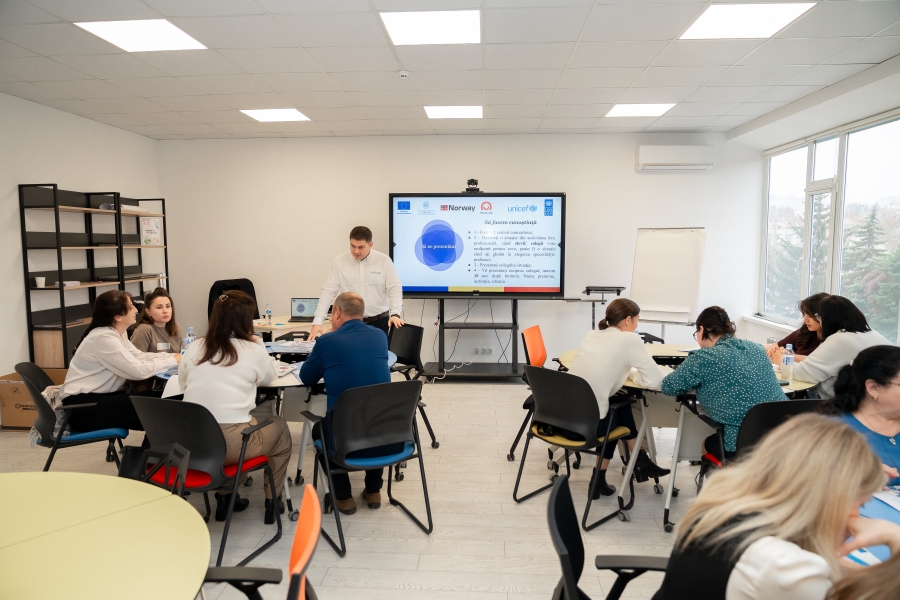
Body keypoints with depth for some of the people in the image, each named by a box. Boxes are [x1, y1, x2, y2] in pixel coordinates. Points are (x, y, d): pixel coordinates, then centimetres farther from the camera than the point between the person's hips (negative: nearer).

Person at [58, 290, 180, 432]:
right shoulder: (103, 337, -21)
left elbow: (140, 356, 6)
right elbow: (139, 371, -25)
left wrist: (175, 356, -4)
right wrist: (173, 361, -14)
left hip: (99, 397, 9)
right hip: (81, 406, -9)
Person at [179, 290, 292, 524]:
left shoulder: (195, 347, 6)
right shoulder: (253, 351, -3)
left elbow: (182, 382, 20)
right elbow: (270, 377, 16)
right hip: (231, 443, -4)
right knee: (279, 427, 24)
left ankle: (225, 496, 32)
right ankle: (272, 500, 28)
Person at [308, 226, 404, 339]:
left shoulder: (384, 260, -3)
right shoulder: (339, 262, -1)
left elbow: (395, 288, -5)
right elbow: (328, 292, -2)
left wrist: (395, 314, -20)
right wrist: (317, 322, -10)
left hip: (379, 322, 0)